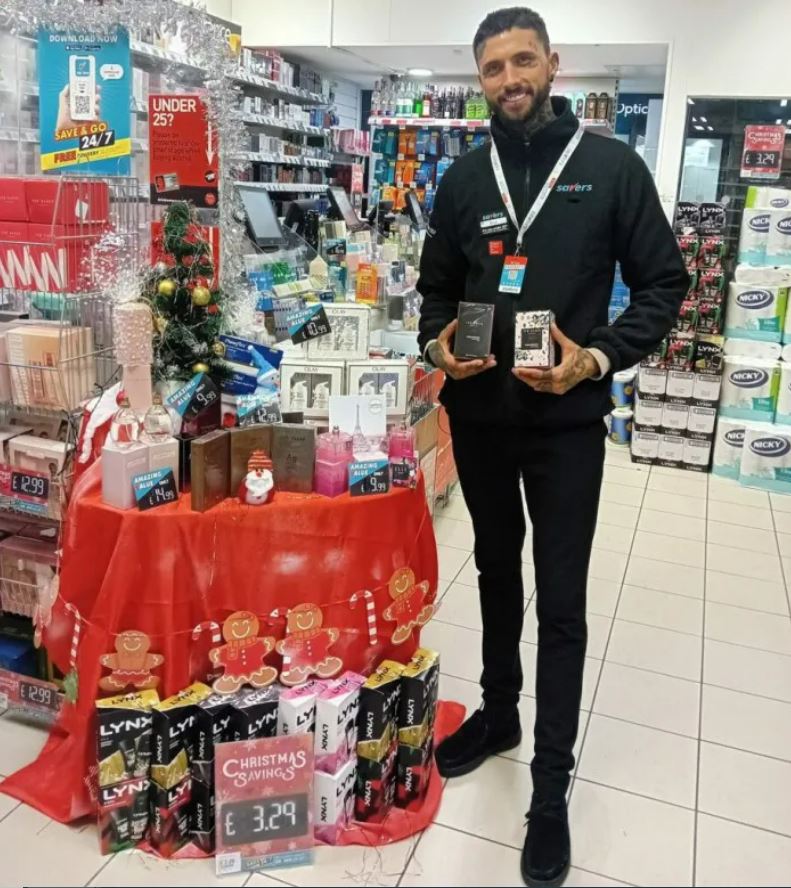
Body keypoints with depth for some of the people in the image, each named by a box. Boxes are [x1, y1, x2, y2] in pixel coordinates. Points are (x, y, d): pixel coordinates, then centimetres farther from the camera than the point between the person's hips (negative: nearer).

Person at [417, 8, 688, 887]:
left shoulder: (612, 166, -4)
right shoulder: (464, 178, 5)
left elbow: (663, 284, -3)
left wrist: (598, 358, -18)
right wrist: (438, 344, -8)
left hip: (565, 421, -3)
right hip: (477, 415, 4)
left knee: (561, 603, 2)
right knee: (496, 571, 19)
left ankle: (551, 788, 18)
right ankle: (499, 713, 40)